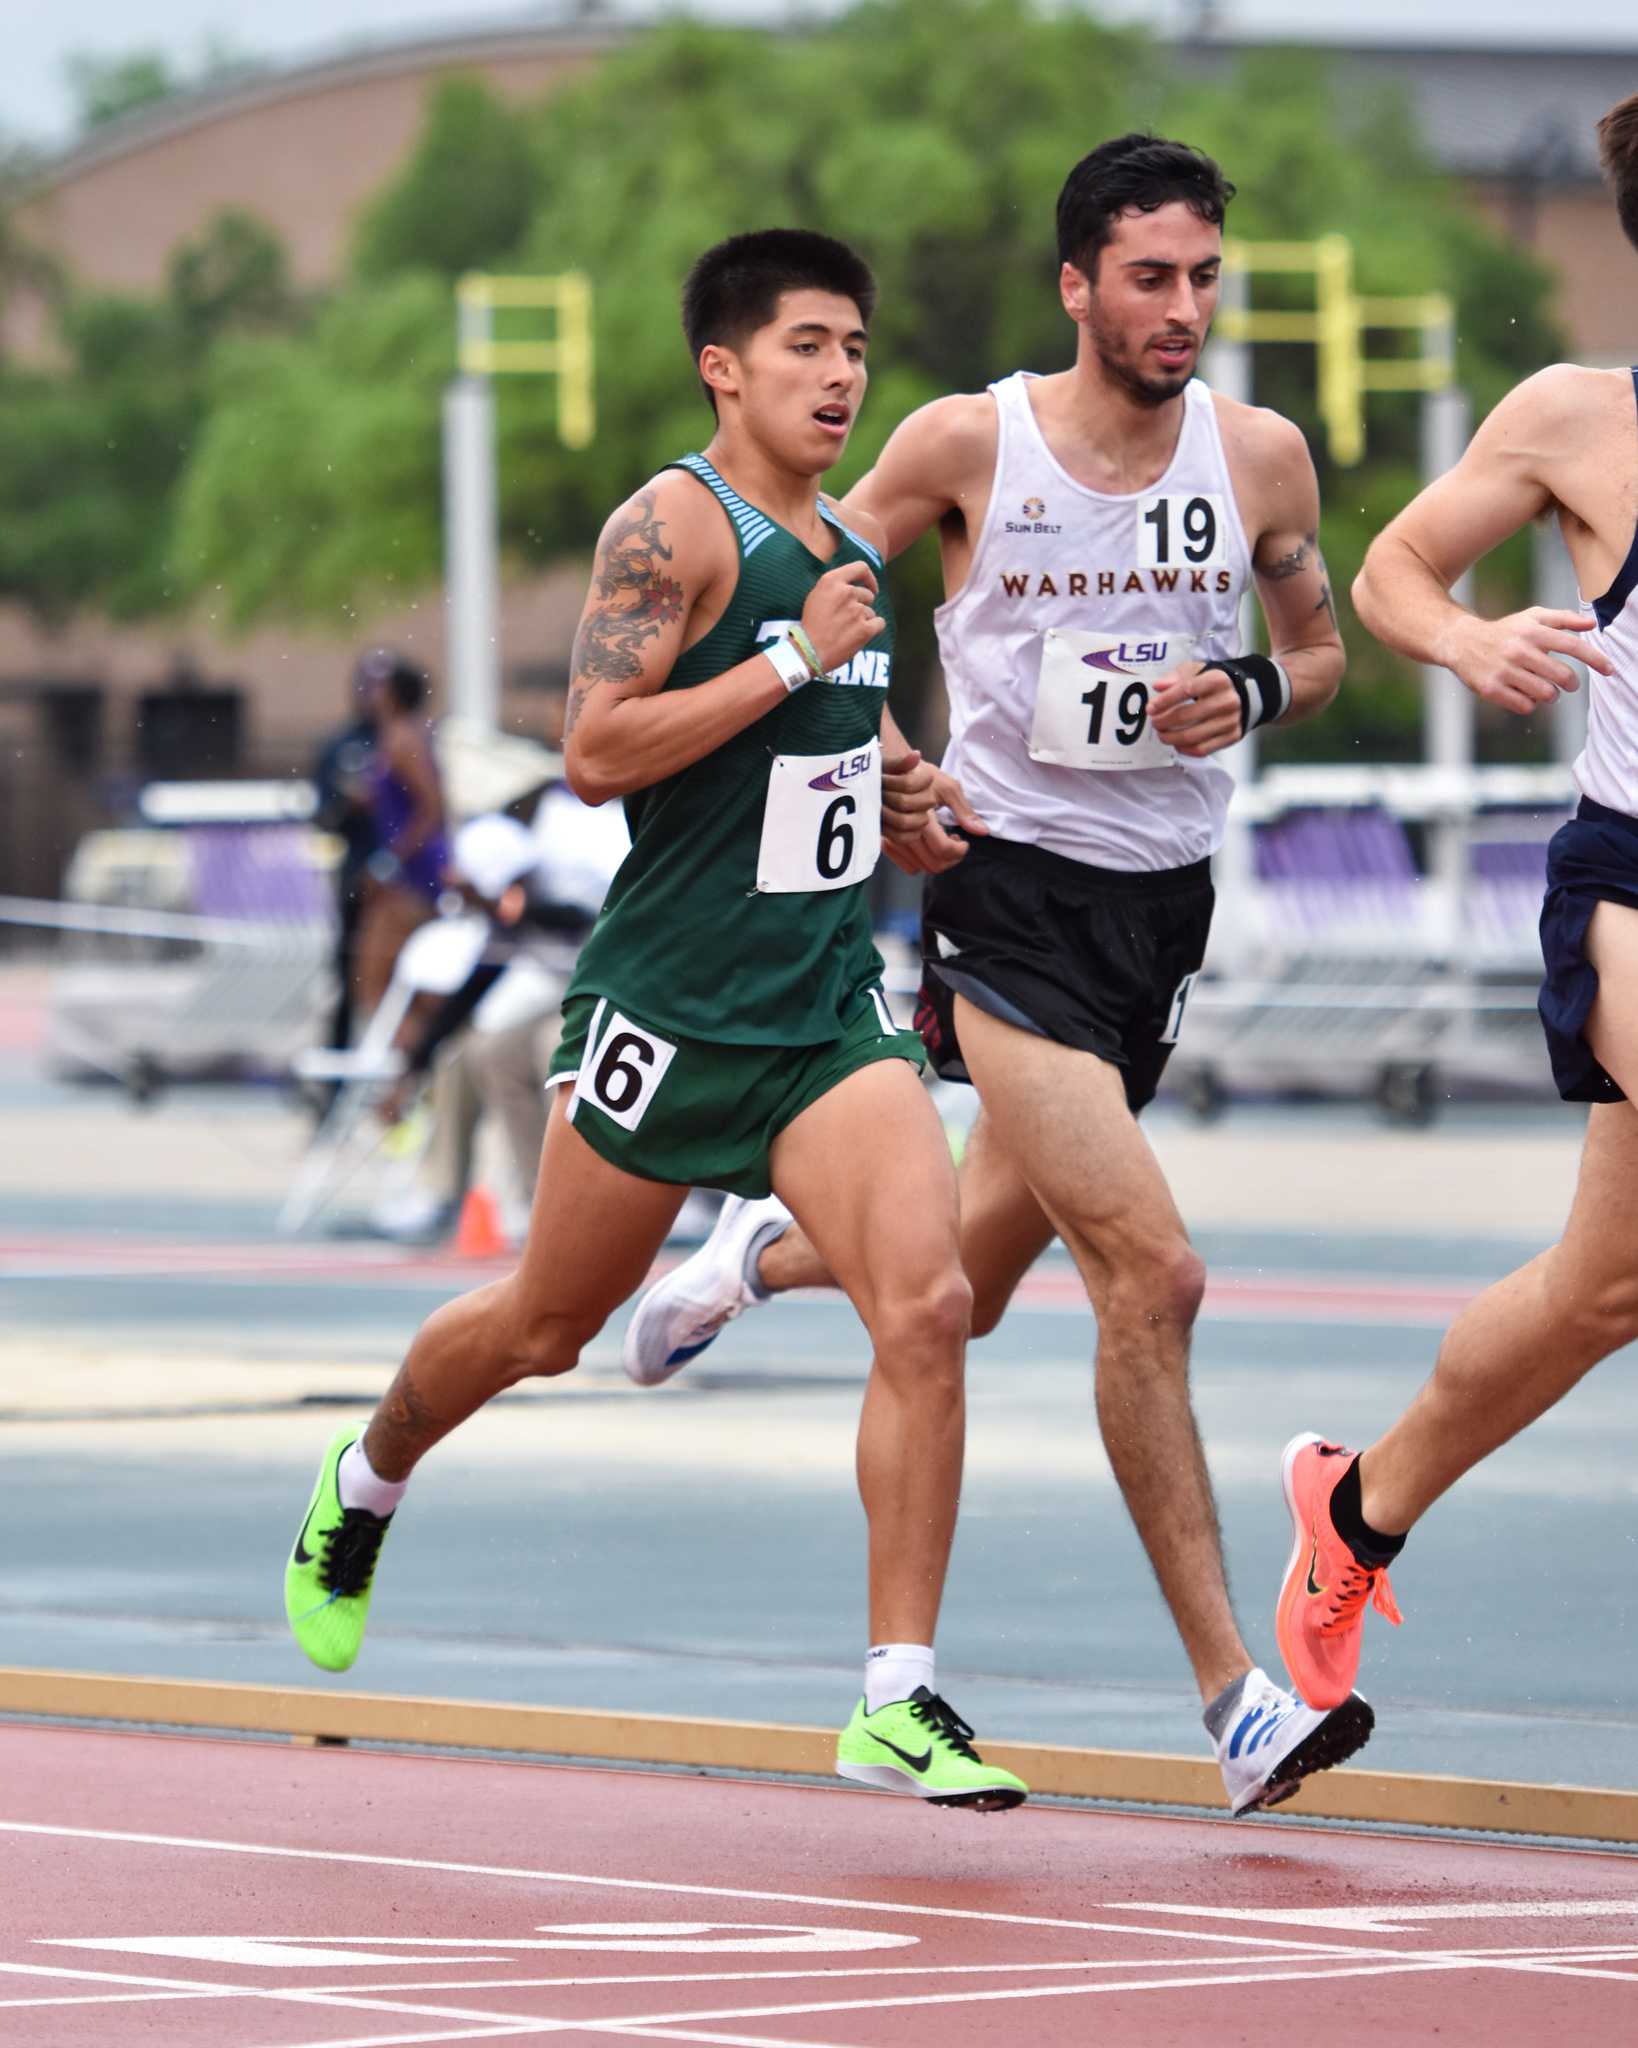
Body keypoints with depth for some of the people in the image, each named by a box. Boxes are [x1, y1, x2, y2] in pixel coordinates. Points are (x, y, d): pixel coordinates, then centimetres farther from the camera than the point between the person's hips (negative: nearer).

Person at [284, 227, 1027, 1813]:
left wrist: (889, 782, 13)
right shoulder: (673, 525, -12)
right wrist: (797, 658, -23)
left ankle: (897, 1704, -14)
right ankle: (367, 1481, 46)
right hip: (666, 1008, -5)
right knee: (545, 1326, 13)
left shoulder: (851, 544, 13)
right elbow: (596, 749, -22)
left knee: (926, 1305, -16)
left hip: (828, 1010, 5)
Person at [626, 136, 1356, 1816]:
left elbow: (1318, 648, 16)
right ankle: (1231, 1695, -16)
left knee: (967, 1285, 18)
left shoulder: (1260, 458, 1)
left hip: (1162, 899, 5)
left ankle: (771, 1252, 53)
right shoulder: (966, 445, -8)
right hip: (1007, 890, -5)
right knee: (1150, 1269, -19)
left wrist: (1253, 693, -6)